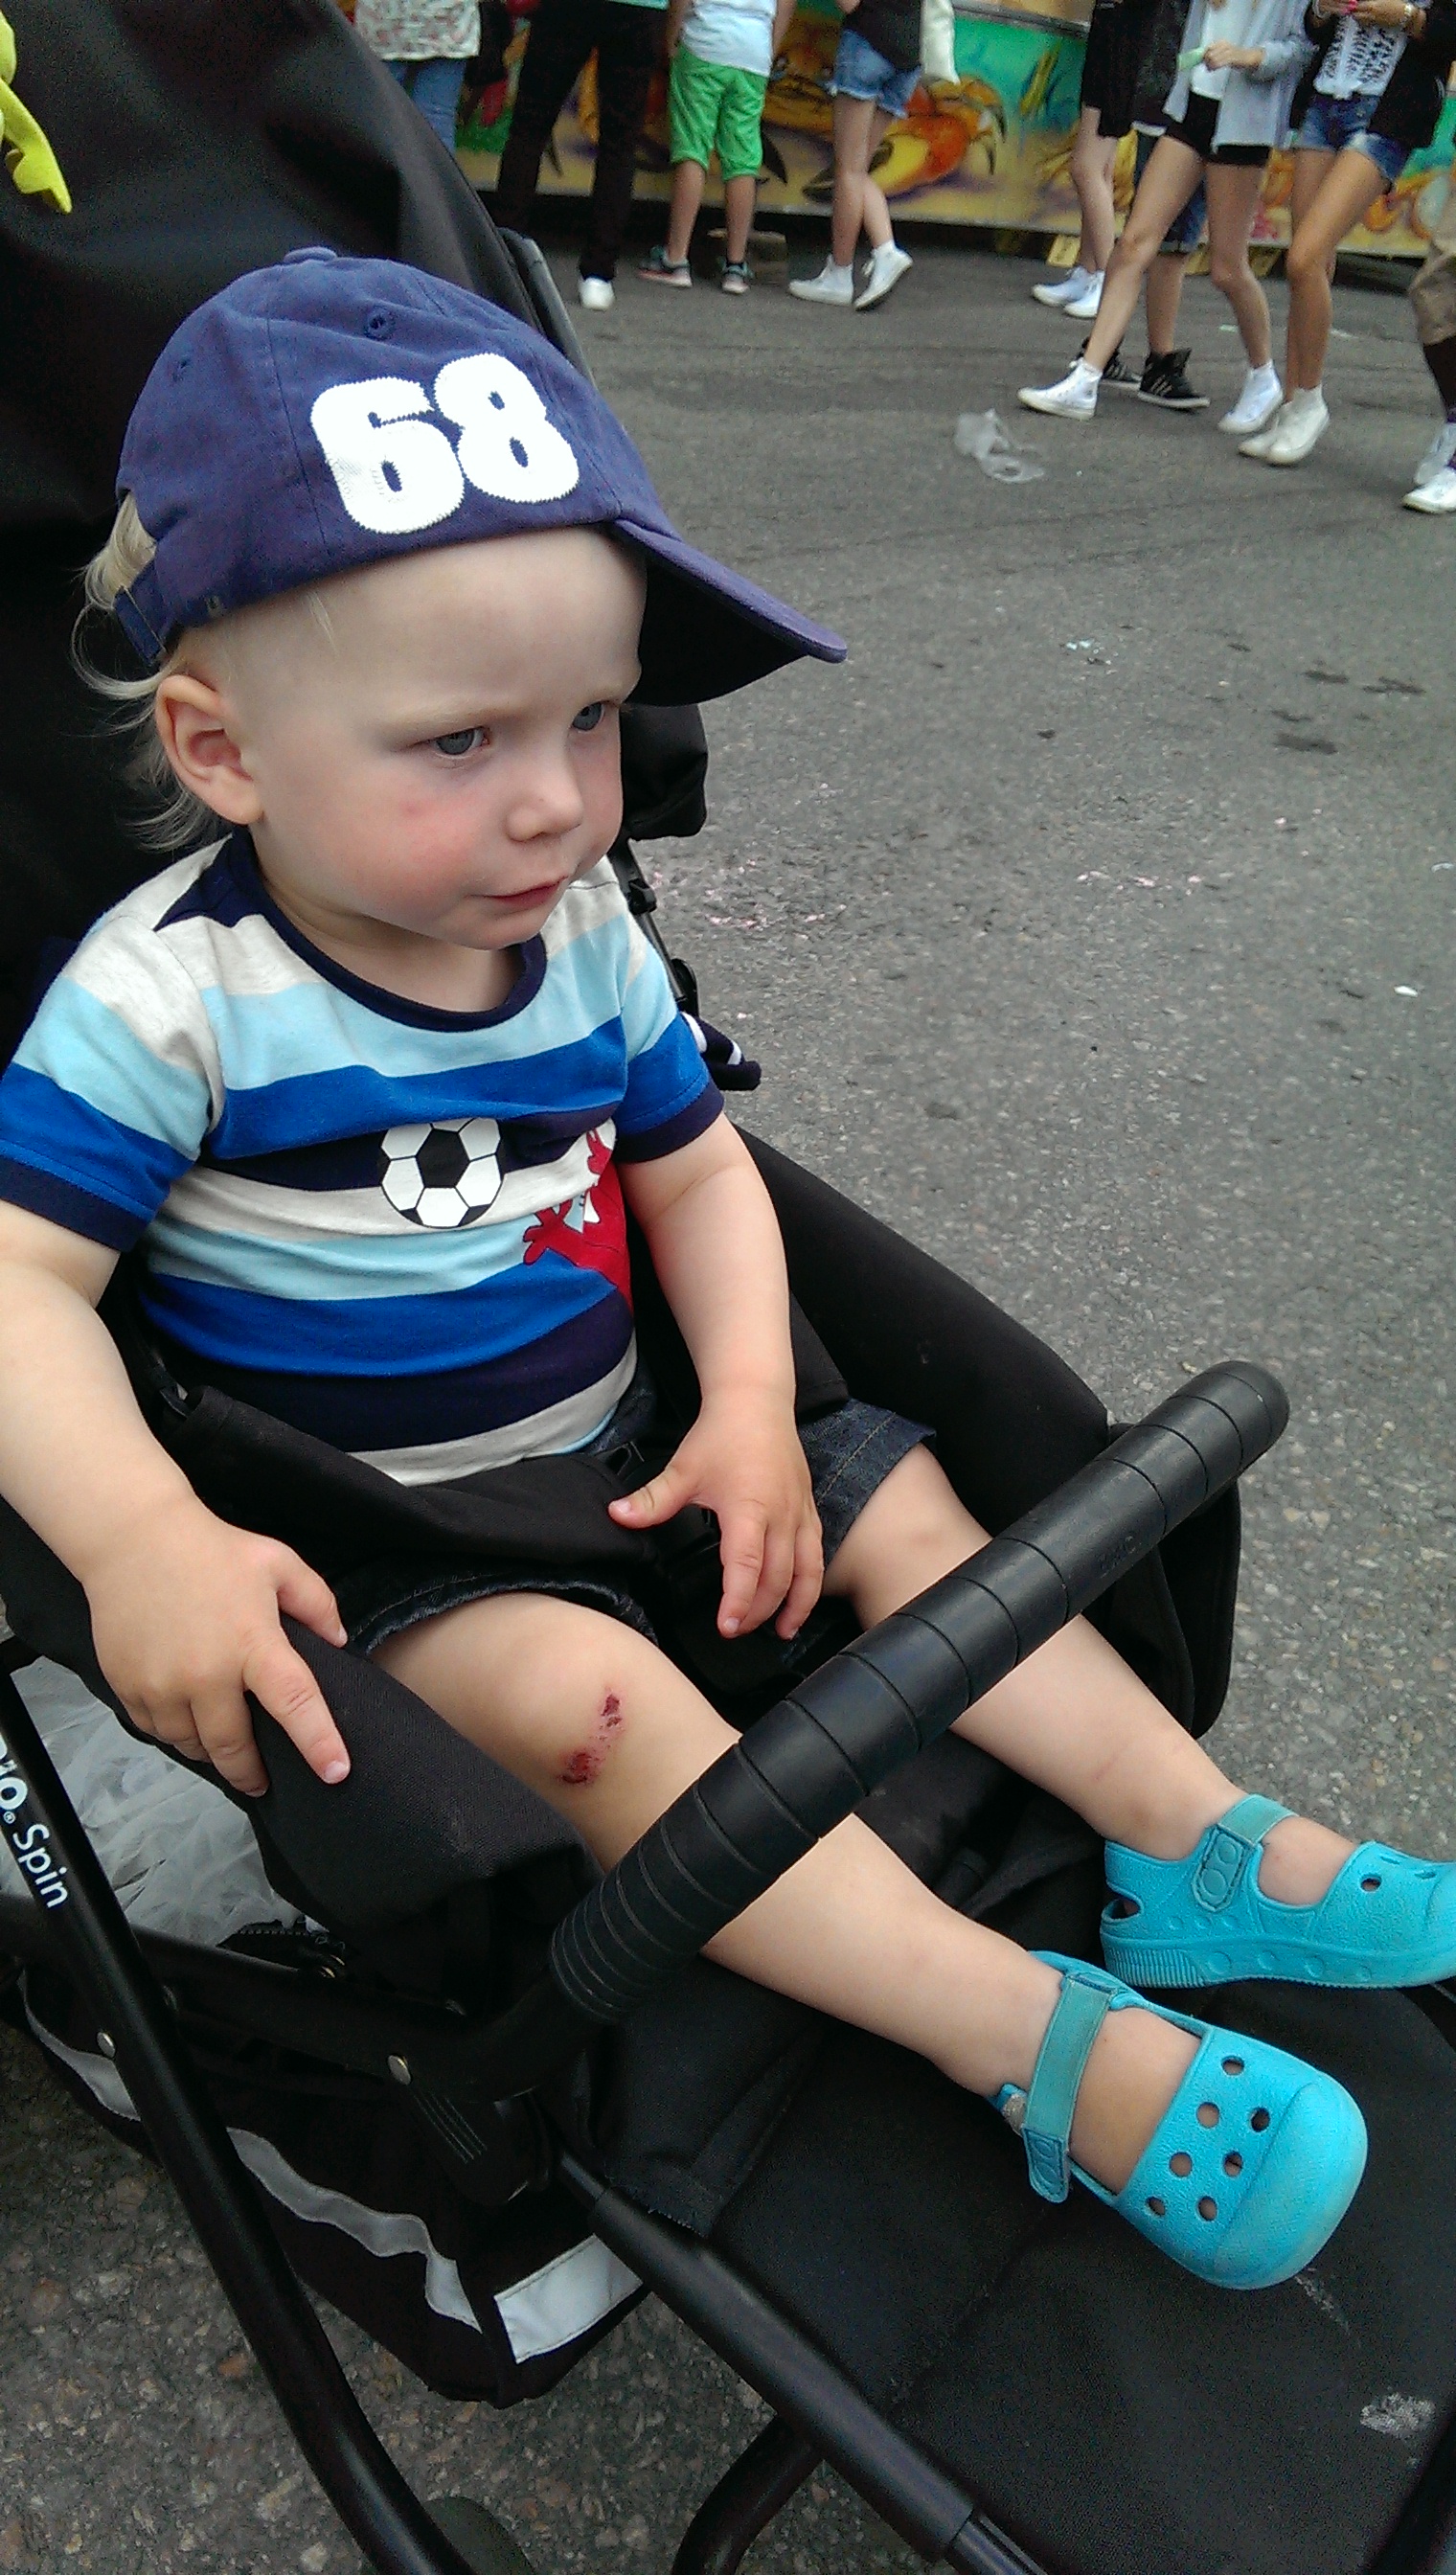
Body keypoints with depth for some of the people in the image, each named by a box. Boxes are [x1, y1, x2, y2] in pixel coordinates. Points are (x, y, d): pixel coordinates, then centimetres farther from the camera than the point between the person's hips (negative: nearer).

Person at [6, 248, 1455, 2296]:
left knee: (897, 1499, -1)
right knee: (582, 1691, -30)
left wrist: (748, 1411, -9)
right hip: (359, 1533, -6)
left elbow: (696, 1167, 6)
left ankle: (1200, 1846, 6)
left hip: (611, 1449, 6)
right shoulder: (175, 995, -19)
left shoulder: (585, 939, -2)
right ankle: (1047, 2041, -28)